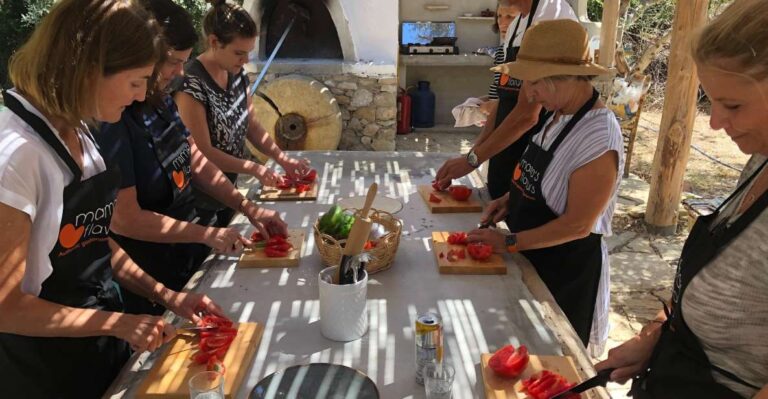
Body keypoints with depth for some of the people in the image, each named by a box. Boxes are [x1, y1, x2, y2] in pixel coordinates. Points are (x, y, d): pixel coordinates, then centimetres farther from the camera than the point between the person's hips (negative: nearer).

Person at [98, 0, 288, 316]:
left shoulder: (161, 100, 0)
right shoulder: (112, 121, -25)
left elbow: (196, 162, 8)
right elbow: (124, 219, -25)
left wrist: (250, 209, 1)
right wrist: (207, 235, -18)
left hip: (188, 256, 8)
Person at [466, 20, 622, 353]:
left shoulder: (598, 137, -28)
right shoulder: (559, 116, -2)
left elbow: (577, 224, -25)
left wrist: (510, 242, -21)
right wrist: (511, 199, -2)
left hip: (568, 269, -8)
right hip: (536, 256, 8)